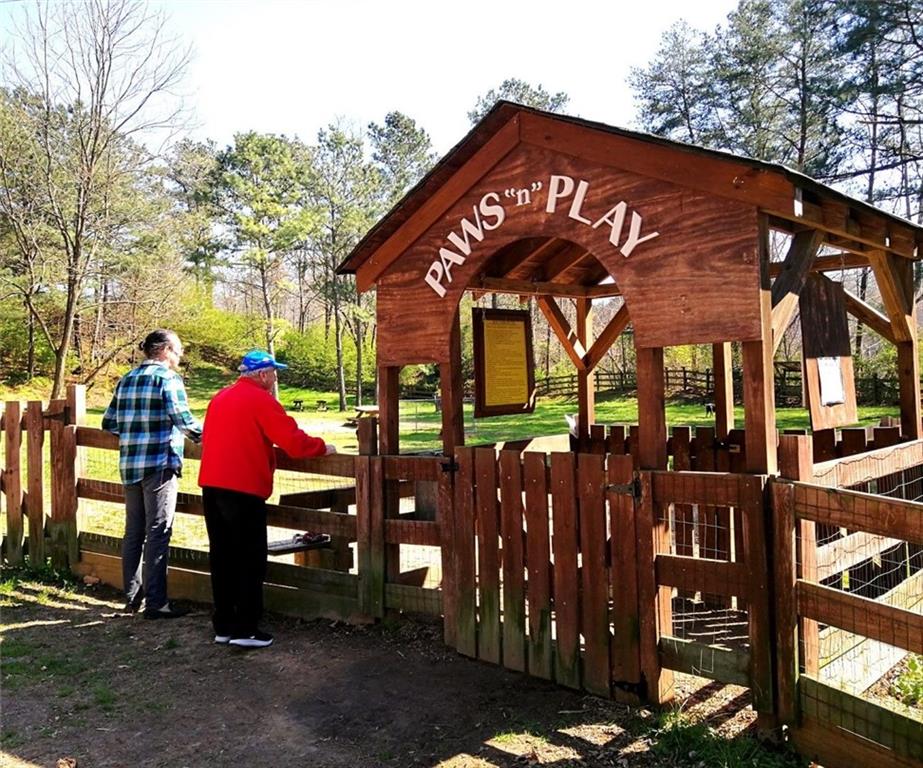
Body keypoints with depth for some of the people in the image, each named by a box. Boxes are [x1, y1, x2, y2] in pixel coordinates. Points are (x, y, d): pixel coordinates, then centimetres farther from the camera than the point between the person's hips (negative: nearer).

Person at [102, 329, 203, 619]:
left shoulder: (126, 380, 15)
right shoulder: (168, 378, -7)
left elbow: (109, 423, 14)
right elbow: (181, 417, -17)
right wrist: (203, 435, -2)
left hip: (129, 465, 7)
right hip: (159, 464, -7)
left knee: (133, 532, 14)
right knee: (158, 533, -3)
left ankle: (132, 597, 22)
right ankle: (155, 602, -1)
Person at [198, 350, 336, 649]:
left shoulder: (219, 398, 15)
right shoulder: (261, 401, -9)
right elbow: (294, 441, -15)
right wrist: (322, 447, 2)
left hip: (211, 485, 8)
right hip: (244, 489, -8)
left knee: (222, 557, 13)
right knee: (251, 560, 0)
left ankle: (223, 626, 20)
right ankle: (246, 629, 3)